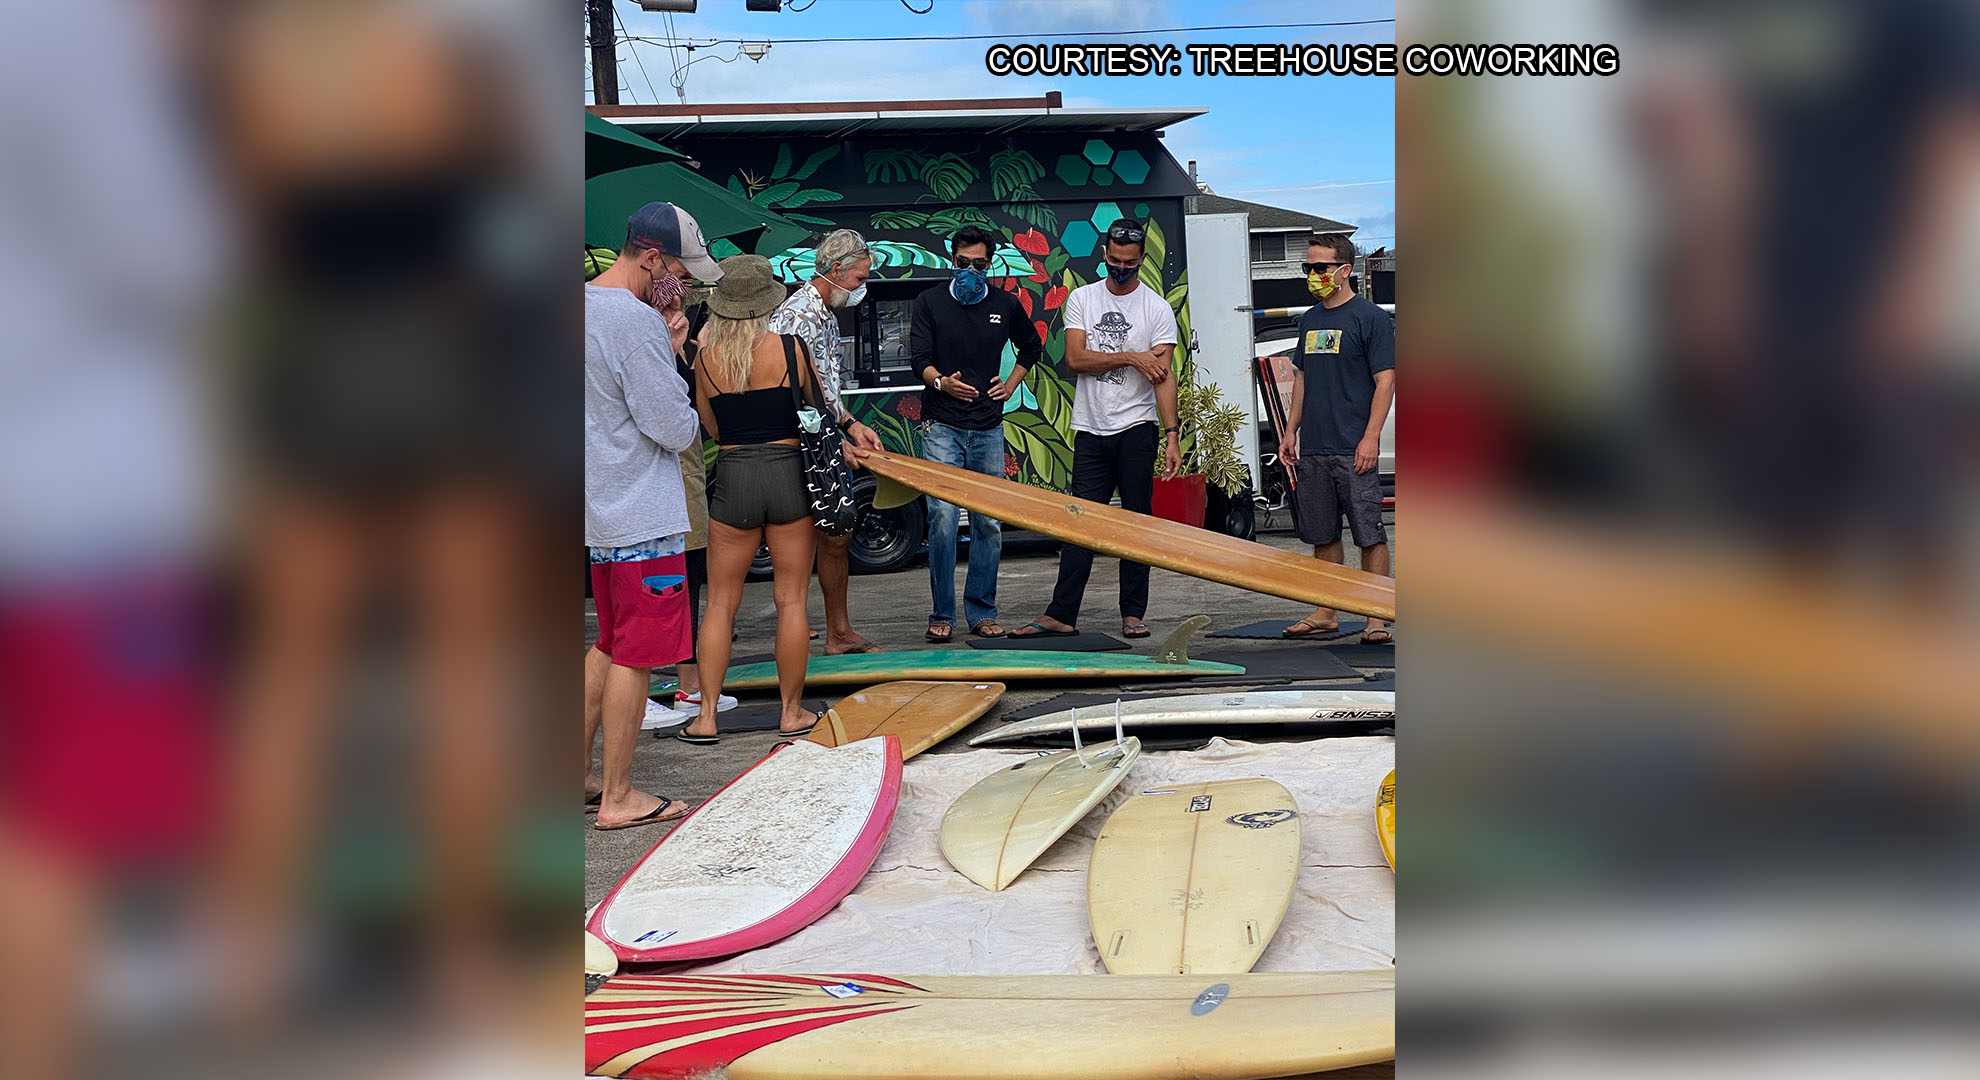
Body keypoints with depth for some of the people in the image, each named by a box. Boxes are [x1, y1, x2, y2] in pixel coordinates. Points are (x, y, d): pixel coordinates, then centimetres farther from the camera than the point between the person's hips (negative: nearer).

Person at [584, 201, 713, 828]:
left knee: (609, 645, 20)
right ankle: (618, 798, 10)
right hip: (643, 517, -10)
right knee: (634, 656, 0)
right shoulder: (637, 322, -20)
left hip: (601, 513, 10)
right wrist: (693, 422, 2)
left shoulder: (583, 304, 11)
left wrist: (666, 351, 7)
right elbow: (676, 429, -20)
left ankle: (576, 775, 26)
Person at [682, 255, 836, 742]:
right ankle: (791, 713, 16)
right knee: (791, 600, 8)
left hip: (733, 478, 1)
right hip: (789, 474, -1)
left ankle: (706, 717, 12)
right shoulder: (790, 346, -7)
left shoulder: (706, 357, -1)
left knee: (721, 601, 11)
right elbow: (821, 405, 5)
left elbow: (712, 426, 10)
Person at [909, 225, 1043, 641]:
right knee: (942, 518, -11)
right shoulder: (930, 302, 4)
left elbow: (1032, 347, 26)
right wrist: (942, 382, -24)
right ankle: (942, 615, -1)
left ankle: (982, 613, 13)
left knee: (989, 523, 3)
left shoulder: (1006, 305, 10)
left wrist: (1010, 384, 12)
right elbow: (919, 357, -4)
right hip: (941, 427, -2)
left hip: (989, 428, 3)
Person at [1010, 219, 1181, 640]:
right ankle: (1061, 614, 4)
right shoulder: (1081, 298, 7)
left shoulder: (1157, 309, 0)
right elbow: (1075, 359, -4)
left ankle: (1133, 614, 12)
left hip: (1136, 430, -2)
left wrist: (1172, 436, -17)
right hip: (1089, 431, 2)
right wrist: (1130, 358, -11)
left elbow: (1163, 376, -8)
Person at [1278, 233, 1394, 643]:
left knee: (1369, 534, -3)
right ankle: (1326, 612, 19)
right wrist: (1291, 429, 16)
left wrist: (1371, 437, -16)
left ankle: (1376, 617, 1)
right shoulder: (1310, 320, 16)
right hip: (1313, 449, 7)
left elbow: (1385, 380, -8)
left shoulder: (1370, 317, -4)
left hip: (1353, 450, -7)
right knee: (1322, 535, 11)